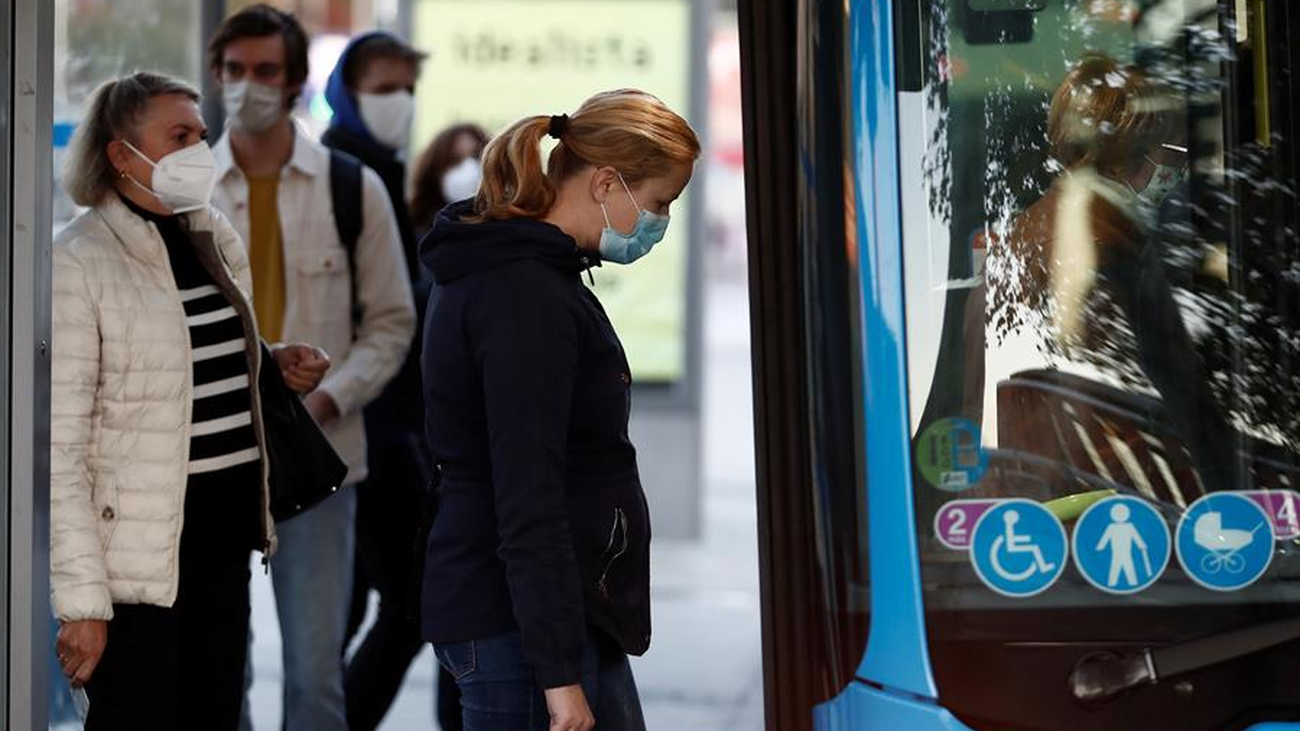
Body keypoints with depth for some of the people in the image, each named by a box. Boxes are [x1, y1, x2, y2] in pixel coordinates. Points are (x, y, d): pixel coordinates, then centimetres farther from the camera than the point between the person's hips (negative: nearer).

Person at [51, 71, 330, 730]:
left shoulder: (217, 237, 10)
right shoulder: (80, 263, -12)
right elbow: (60, 450, -15)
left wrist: (279, 367, 3)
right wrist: (82, 599, -19)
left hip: (227, 534, 7)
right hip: (139, 552, -7)